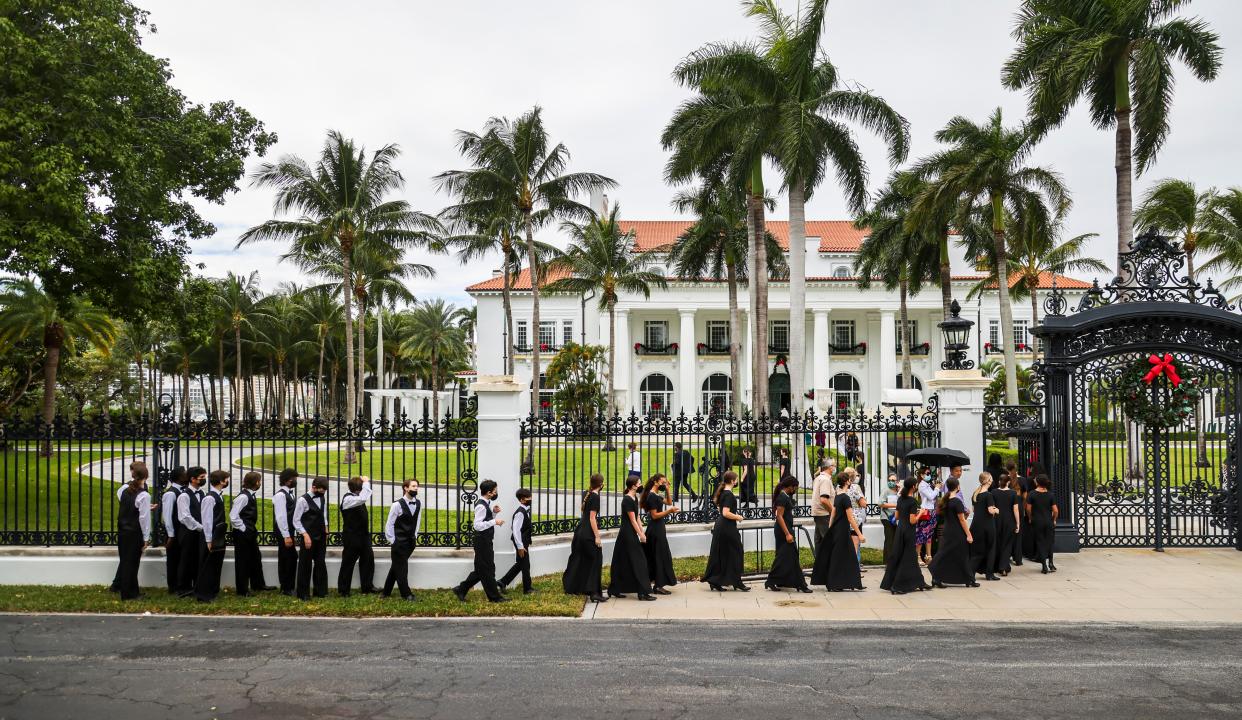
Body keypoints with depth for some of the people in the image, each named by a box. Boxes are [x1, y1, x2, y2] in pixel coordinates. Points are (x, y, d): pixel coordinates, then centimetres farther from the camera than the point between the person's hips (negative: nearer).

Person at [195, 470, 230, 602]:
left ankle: (213, 591, 25)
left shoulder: (218, 496, 10)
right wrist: (209, 540, -17)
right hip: (212, 538, -9)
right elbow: (207, 520, -18)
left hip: (219, 538, 9)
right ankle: (202, 595, 7)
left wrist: (223, 537, 12)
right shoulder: (210, 498, -17)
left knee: (216, 565, 15)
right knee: (207, 566, 0)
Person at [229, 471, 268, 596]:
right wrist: (243, 529, -15)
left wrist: (253, 529, 13)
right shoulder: (243, 496, -20)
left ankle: (258, 585, 30)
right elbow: (233, 516, -24)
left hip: (250, 534, 9)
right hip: (242, 534, -9)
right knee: (242, 562, 2)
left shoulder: (250, 496, 9)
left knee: (255, 559, 17)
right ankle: (242, 591, 12)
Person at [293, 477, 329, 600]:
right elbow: (296, 521, -12)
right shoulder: (303, 500, -13)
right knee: (305, 565, 3)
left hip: (321, 537, 6)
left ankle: (320, 591, 19)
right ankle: (303, 593, 13)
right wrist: (305, 535, -18)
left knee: (321, 564, 9)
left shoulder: (323, 498, 5)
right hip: (308, 537, -6)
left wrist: (325, 528, 9)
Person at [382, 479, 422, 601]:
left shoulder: (419, 503, 2)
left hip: (411, 541, 6)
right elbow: (389, 524, -8)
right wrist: (392, 540, -7)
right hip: (399, 541, -6)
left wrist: (415, 536, 12)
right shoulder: (397, 504, -14)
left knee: (397, 566, 14)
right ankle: (406, 594, 6)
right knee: (401, 567, -1)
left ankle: (387, 592, 24)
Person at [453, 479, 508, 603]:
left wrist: (493, 512, 5)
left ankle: (461, 590, 22)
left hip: (486, 542, 10)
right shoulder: (481, 506, -19)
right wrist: (494, 522, -25)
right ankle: (494, 596, 10)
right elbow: (478, 525, -26)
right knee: (487, 570, 1)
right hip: (482, 542, -10)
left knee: (481, 570, 16)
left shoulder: (486, 504, 10)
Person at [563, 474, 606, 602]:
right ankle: (594, 592, -8)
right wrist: (597, 537, -19)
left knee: (578, 559, 18)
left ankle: (570, 587, 29)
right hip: (589, 533, -8)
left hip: (580, 530, 9)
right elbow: (592, 518, -20)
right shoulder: (595, 497, -17)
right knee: (595, 561, -3)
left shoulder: (586, 493, 7)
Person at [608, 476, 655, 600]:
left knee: (623, 563, 13)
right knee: (639, 561, -7)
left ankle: (615, 590, 19)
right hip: (628, 534, -10)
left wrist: (642, 532, 10)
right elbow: (633, 520, -17)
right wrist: (640, 534, -13)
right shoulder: (627, 500, -17)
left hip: (631, 534, 10)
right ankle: (643, 592, -4)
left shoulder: (634, 498, 12)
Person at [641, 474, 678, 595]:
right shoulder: (652, 496, -16)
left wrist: (667, 490, 8)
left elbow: (669, 502, 20)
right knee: (660, 557, -6)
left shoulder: (657, 495, 13)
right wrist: (669, 511, -23)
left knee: (655, 557, 13)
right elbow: (654, 515, -19)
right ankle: (658, 586, -2)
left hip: (658, 528, 10)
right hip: (656, 529, -10)